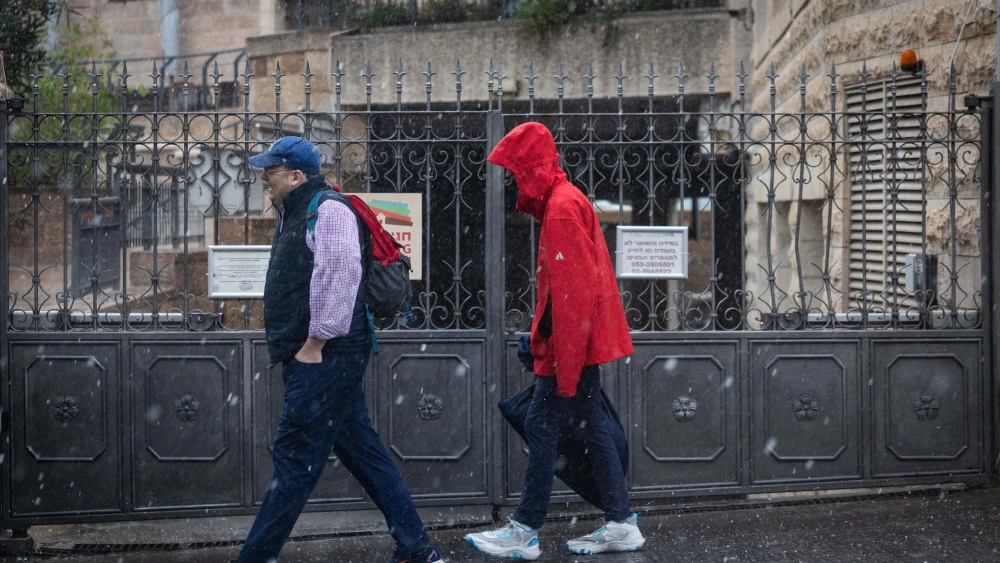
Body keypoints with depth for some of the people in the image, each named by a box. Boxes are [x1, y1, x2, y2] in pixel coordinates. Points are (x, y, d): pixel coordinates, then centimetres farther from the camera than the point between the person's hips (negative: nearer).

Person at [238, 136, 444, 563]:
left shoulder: (327, 210, -12)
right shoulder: (296, 214, 21)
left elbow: (338, 277, -23)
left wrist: (314, 345, -22)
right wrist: (293, 346, 19)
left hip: (325, 356, -11)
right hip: (314, 358, 11)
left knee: (295, 460, -7)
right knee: (363, 452, 10)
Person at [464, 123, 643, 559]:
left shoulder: (561, 207, -16)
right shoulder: (565, 200, 16)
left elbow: (573, 293, -21)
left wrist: (565, 365, -21)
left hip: (572, 346, -10)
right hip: (583, 342, 10)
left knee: (542, 426, -5)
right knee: (592, 428, 10)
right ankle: (620, 526, 13)